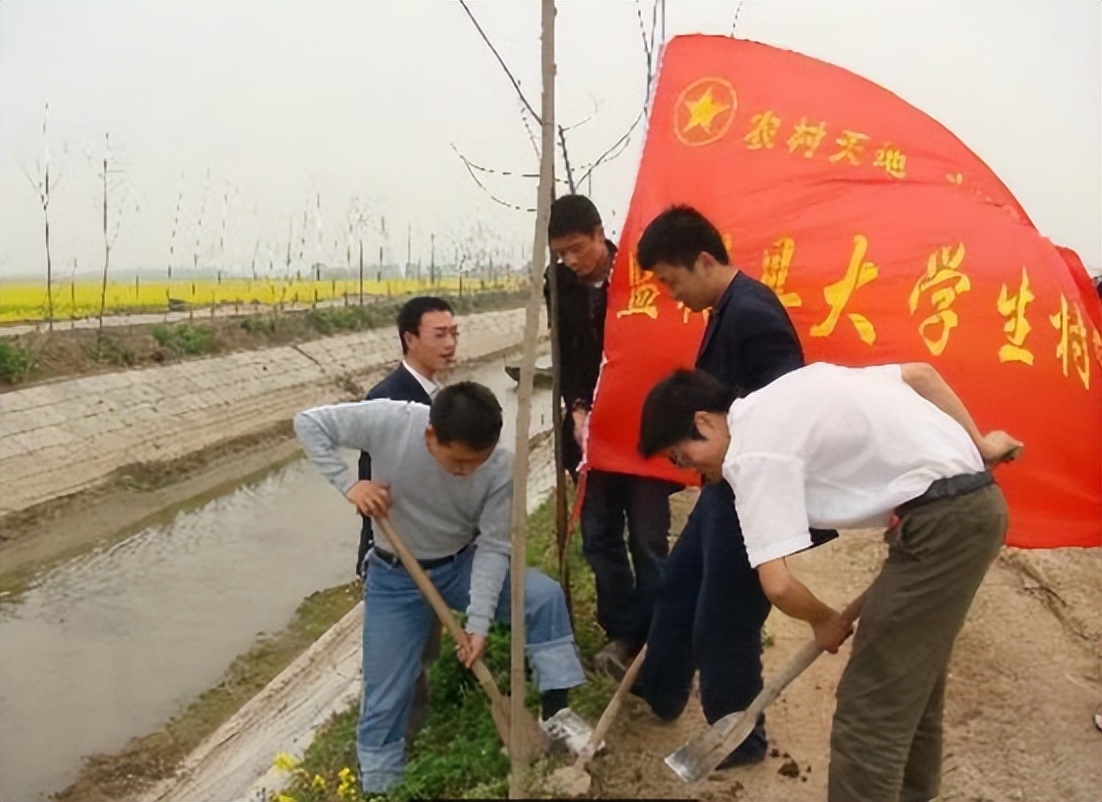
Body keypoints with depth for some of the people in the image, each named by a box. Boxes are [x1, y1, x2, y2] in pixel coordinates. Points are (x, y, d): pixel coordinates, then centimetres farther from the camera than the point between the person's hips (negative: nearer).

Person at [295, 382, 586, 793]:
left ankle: (556, 712, -6)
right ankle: (378, 786, 23)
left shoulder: (501, 467, -26)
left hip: (463, 564, 1)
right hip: (395, 577, -1)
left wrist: (479, 621, -25)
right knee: (384, 702, 1)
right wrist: (348, 483, -27)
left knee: (545, 595, -21)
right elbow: (309, 423, -17)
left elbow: (493, 547, -18)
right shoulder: (389, 421, -29)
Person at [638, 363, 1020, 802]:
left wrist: (823, 620, 2)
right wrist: (977, 446, 21)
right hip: (975, 501, 10)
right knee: (911, 680, 23)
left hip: (942, 519, -10)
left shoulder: (753, 453, -12)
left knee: (868, 708, -4)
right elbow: (920, 373, 18)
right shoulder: (797, 384, 14)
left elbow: (777, 584, -19)